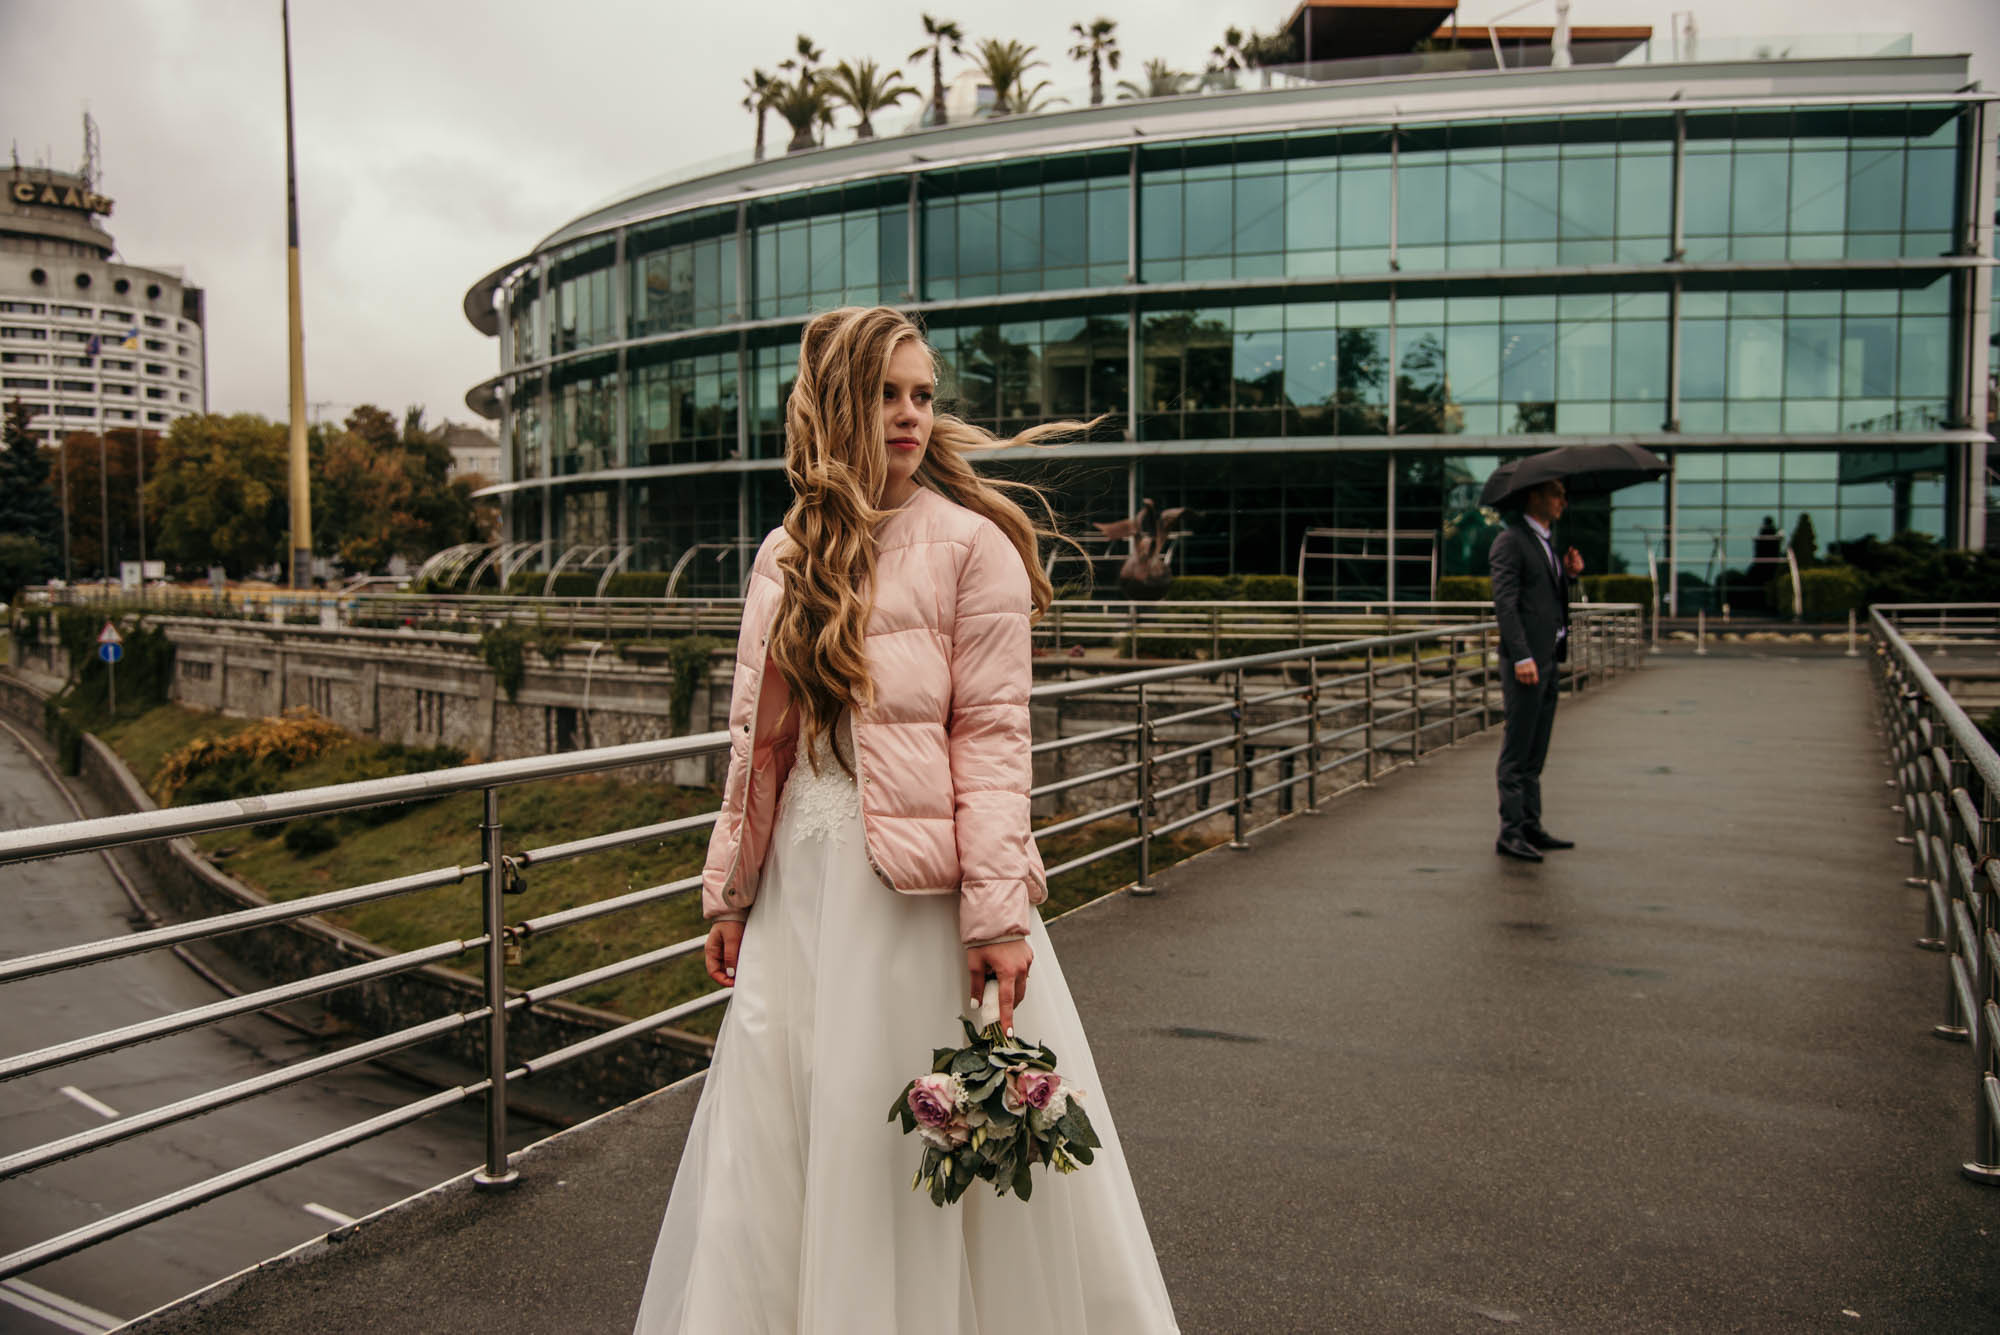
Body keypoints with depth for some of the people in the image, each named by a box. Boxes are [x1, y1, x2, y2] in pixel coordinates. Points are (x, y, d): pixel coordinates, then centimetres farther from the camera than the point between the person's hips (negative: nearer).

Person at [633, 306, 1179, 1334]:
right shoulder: (785, 556, 10)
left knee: (928, 1149, 6)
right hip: (801, 883, 6)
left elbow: (992, 737, -11)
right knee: (775, 1149, 15)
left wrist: (998, 912, -18)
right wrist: (729, 891, 12)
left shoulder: (970, 546, -6)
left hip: (922, 883, -5)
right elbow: (755, 739, 13)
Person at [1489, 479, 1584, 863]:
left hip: (1550, 658, 9)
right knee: (1517, 752, -6)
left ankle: (1531, 827, 20)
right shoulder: (1510, 541, -9)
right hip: (1525, 660, -9)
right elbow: (1504, 603, -17)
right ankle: (1510, 833, -2)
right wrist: (1522, 658, -23)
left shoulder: (1549, 540, 19)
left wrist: (1569, 573, 6)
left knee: (1535, 752, 13)